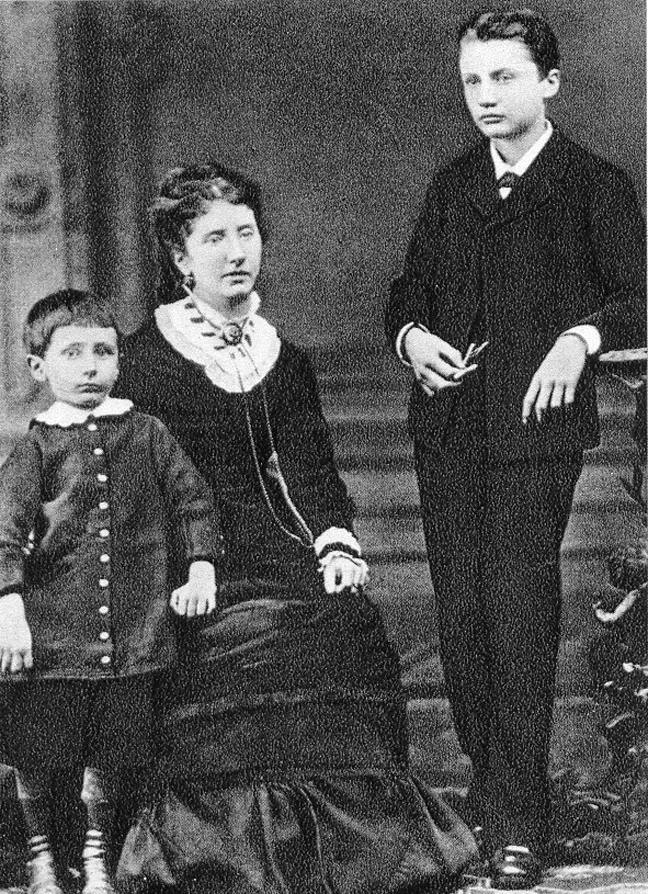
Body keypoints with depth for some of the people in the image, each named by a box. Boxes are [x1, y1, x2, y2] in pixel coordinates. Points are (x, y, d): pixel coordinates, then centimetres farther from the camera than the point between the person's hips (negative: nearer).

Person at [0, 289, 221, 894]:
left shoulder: (146, 436, 6)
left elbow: (193, 501, 12)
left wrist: (201, 569, 1)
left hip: (130, 632, 2)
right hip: (49, 628, -2)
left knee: (109, 754, 10)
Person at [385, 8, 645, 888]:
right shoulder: (451, 187, 16)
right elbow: (411, 288, 21)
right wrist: (412, 336, 0)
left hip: (536, 427, -5)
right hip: (447, 427, 5)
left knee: (521, 611, -8)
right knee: (460, 611, 6)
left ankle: (520, 821, -3)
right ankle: (486, 775, 20)